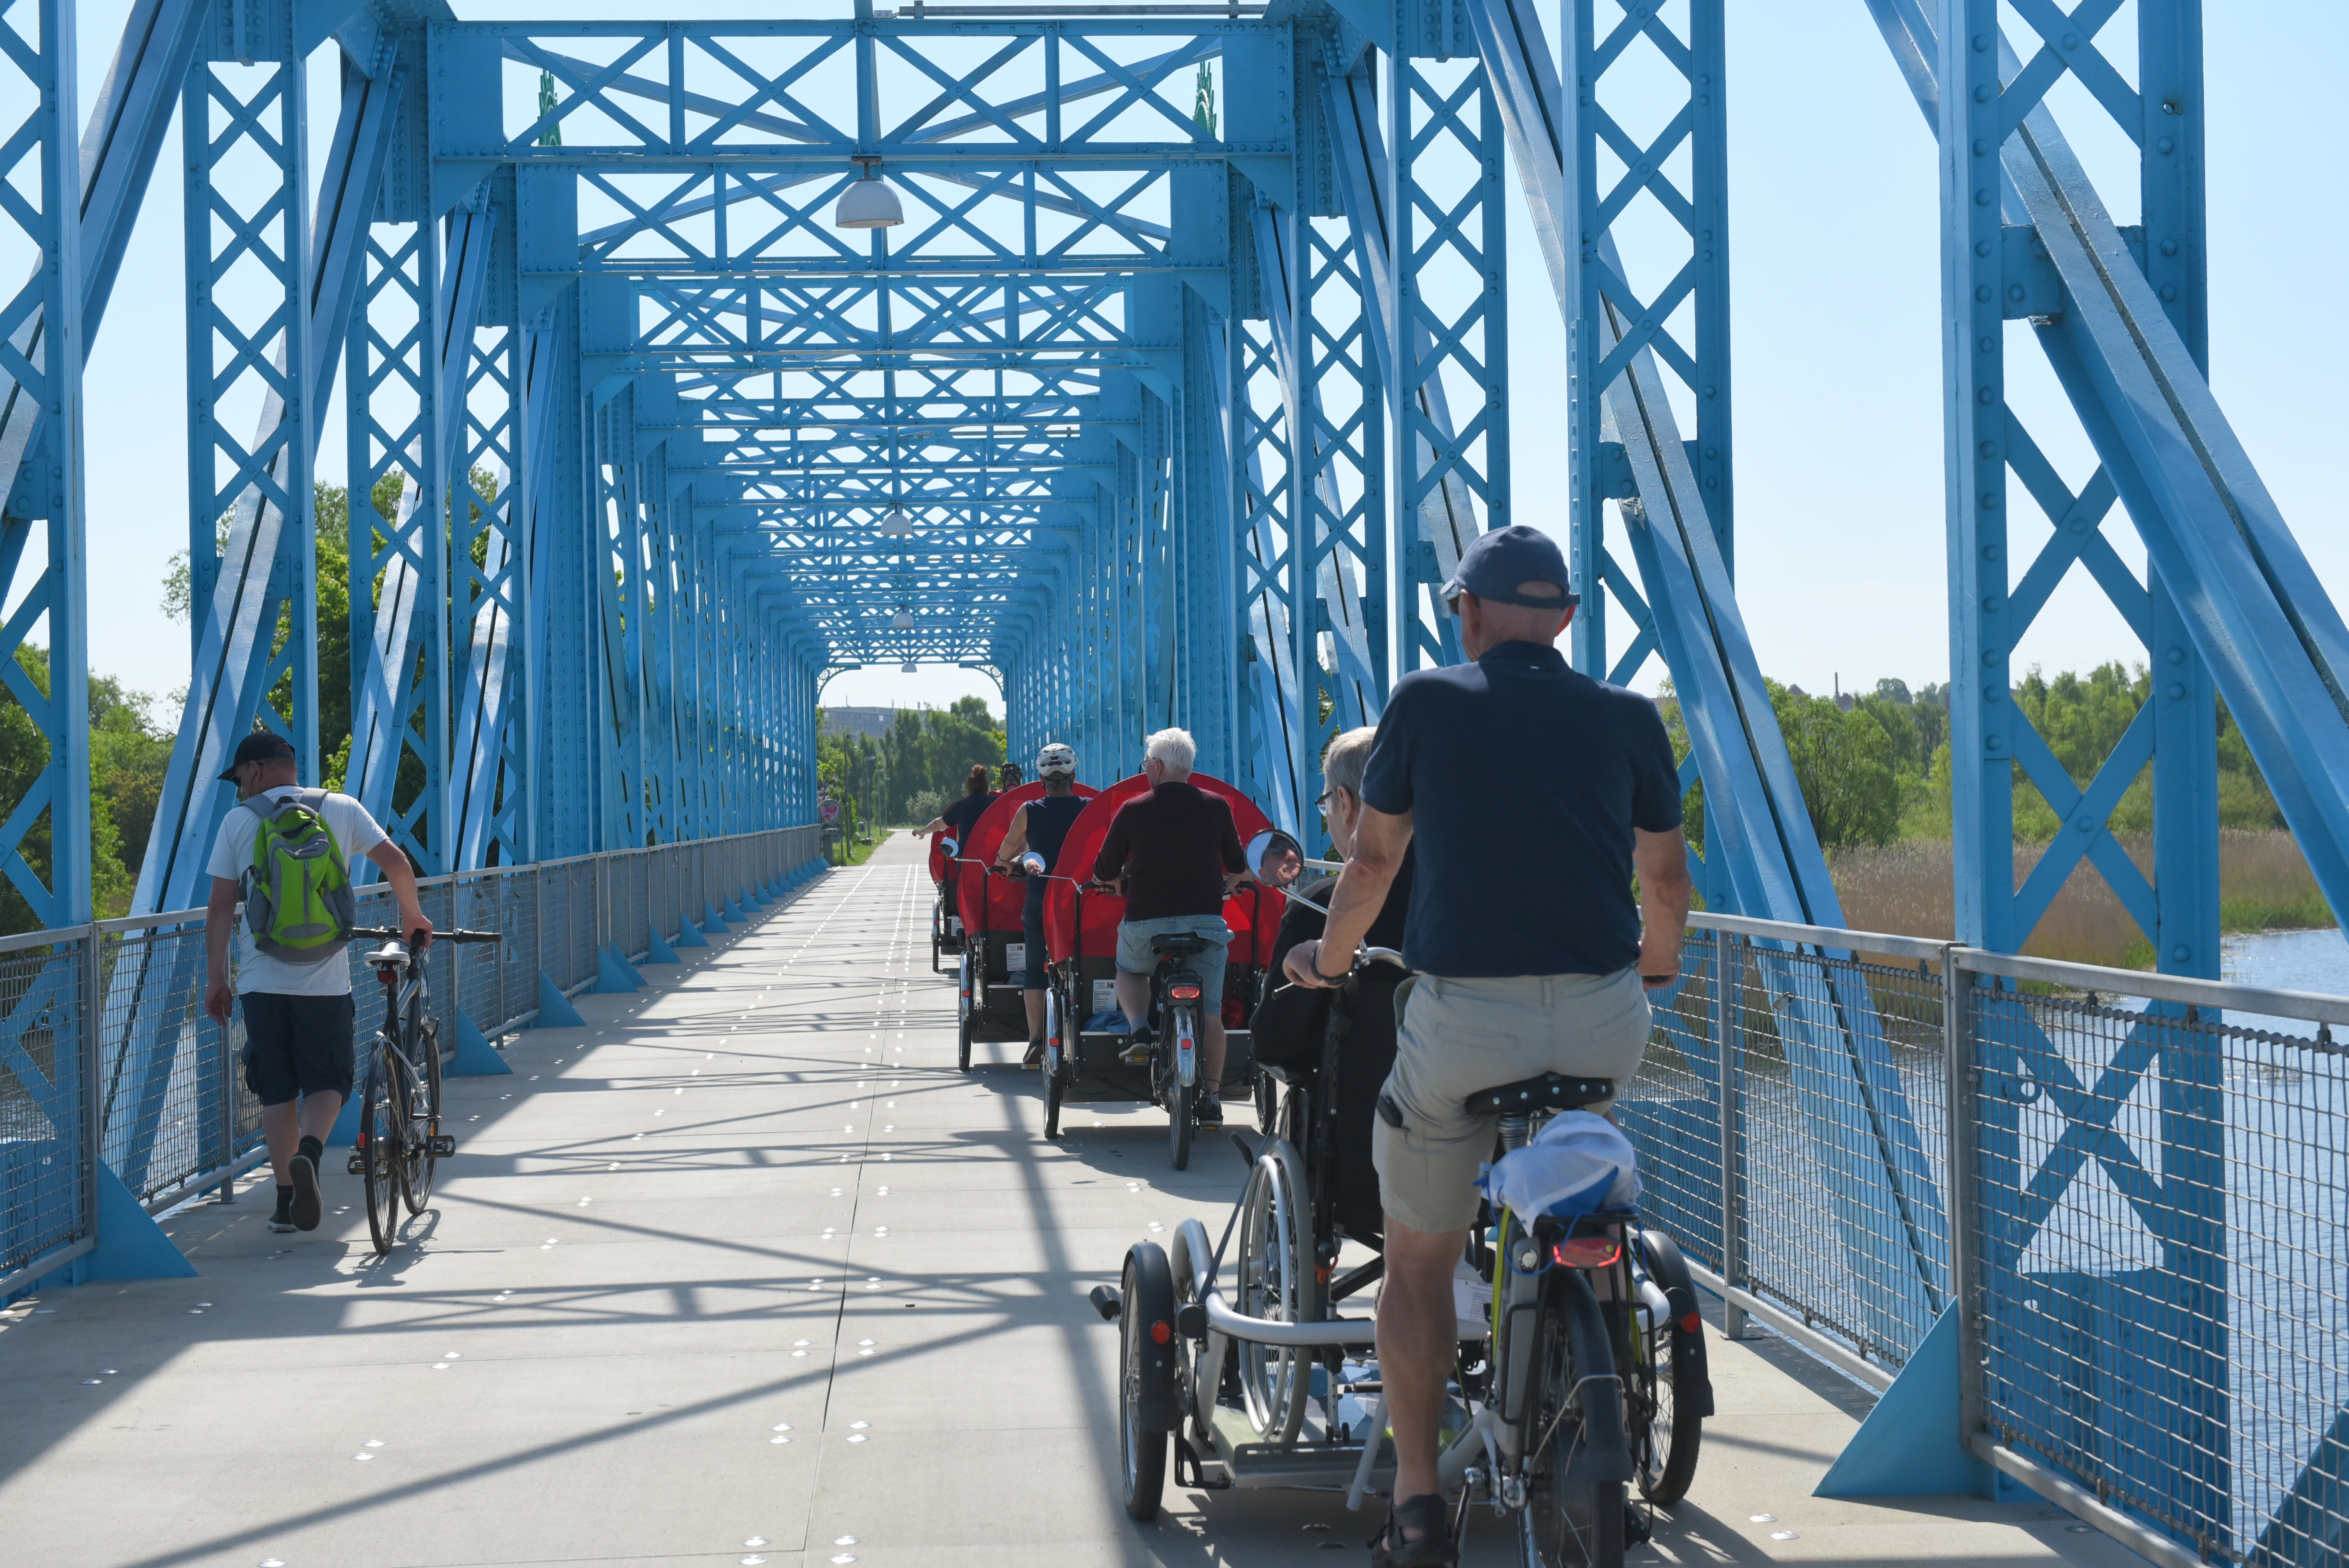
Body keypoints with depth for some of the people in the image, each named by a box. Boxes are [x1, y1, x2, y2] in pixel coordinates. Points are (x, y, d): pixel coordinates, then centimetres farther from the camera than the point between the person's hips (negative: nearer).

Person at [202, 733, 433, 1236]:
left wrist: (215, 978, 7)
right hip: (325, 981, 0)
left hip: (262, 981, 0)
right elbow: (396, 863, -1)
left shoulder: (239, 821, 3)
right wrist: (413, 915, 17)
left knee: (277, 1091, 11)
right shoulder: (341, 809, 5)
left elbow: (220, 906, 1)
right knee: (328, 1081, 11)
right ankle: (309, 1150, -18)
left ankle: (287, 1200, 8)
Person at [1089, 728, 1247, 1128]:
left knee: (1129, 971, 30)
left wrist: (1127, 876, 29)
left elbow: (1103, 873, 6)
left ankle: (1138, 1029, 4)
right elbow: (1238, 867, 14)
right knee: (1210, 1013, 8)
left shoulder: (1133, 810, -1)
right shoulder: (1216, 807, 3)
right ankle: (1212, 1099, 6)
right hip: (1205, 921, 1)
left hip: (1146, 921, -1)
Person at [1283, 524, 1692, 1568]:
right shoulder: (1629, 719, 7)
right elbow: (1666, 876, 16)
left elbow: (1374, 858, 8)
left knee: (1419, 1265, 14)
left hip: (1462, 1023, -3)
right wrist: (1658, 963, 37)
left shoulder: (1427, 702, 2)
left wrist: (1328, 958, 26)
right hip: (1603, 1025, 3)